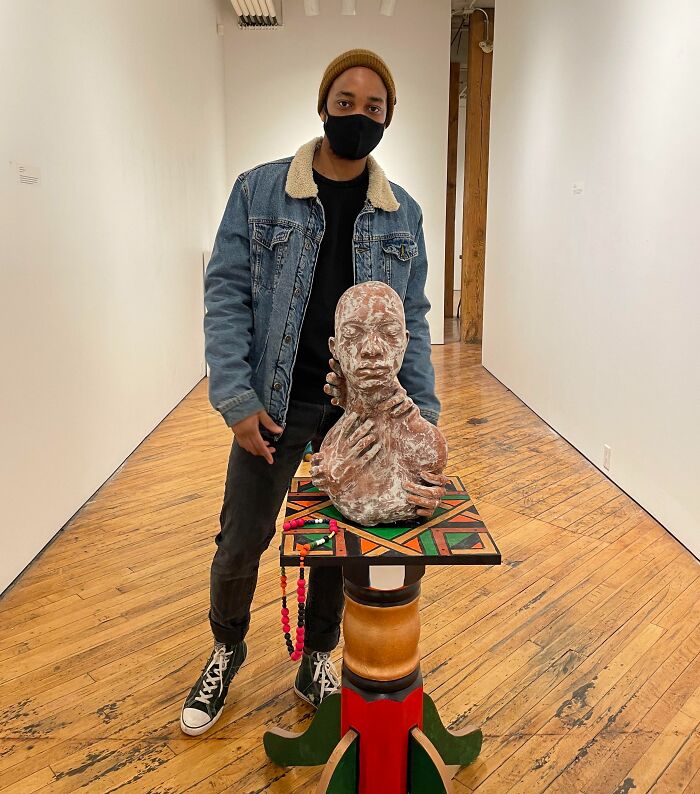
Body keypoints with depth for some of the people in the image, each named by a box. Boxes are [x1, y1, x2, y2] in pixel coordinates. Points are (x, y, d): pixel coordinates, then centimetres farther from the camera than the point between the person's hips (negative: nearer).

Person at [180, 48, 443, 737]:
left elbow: (413, 319, 6)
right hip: (276, 408, -1)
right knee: (239, 546, 9)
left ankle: (316, 664, 40)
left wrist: (423, 409, -3)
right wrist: (237, 400, -13)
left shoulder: (402, 214, 6)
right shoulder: (259, 190, -2)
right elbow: (226, 296, -5)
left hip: (364, 411, 2)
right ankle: (227, 650, 41)